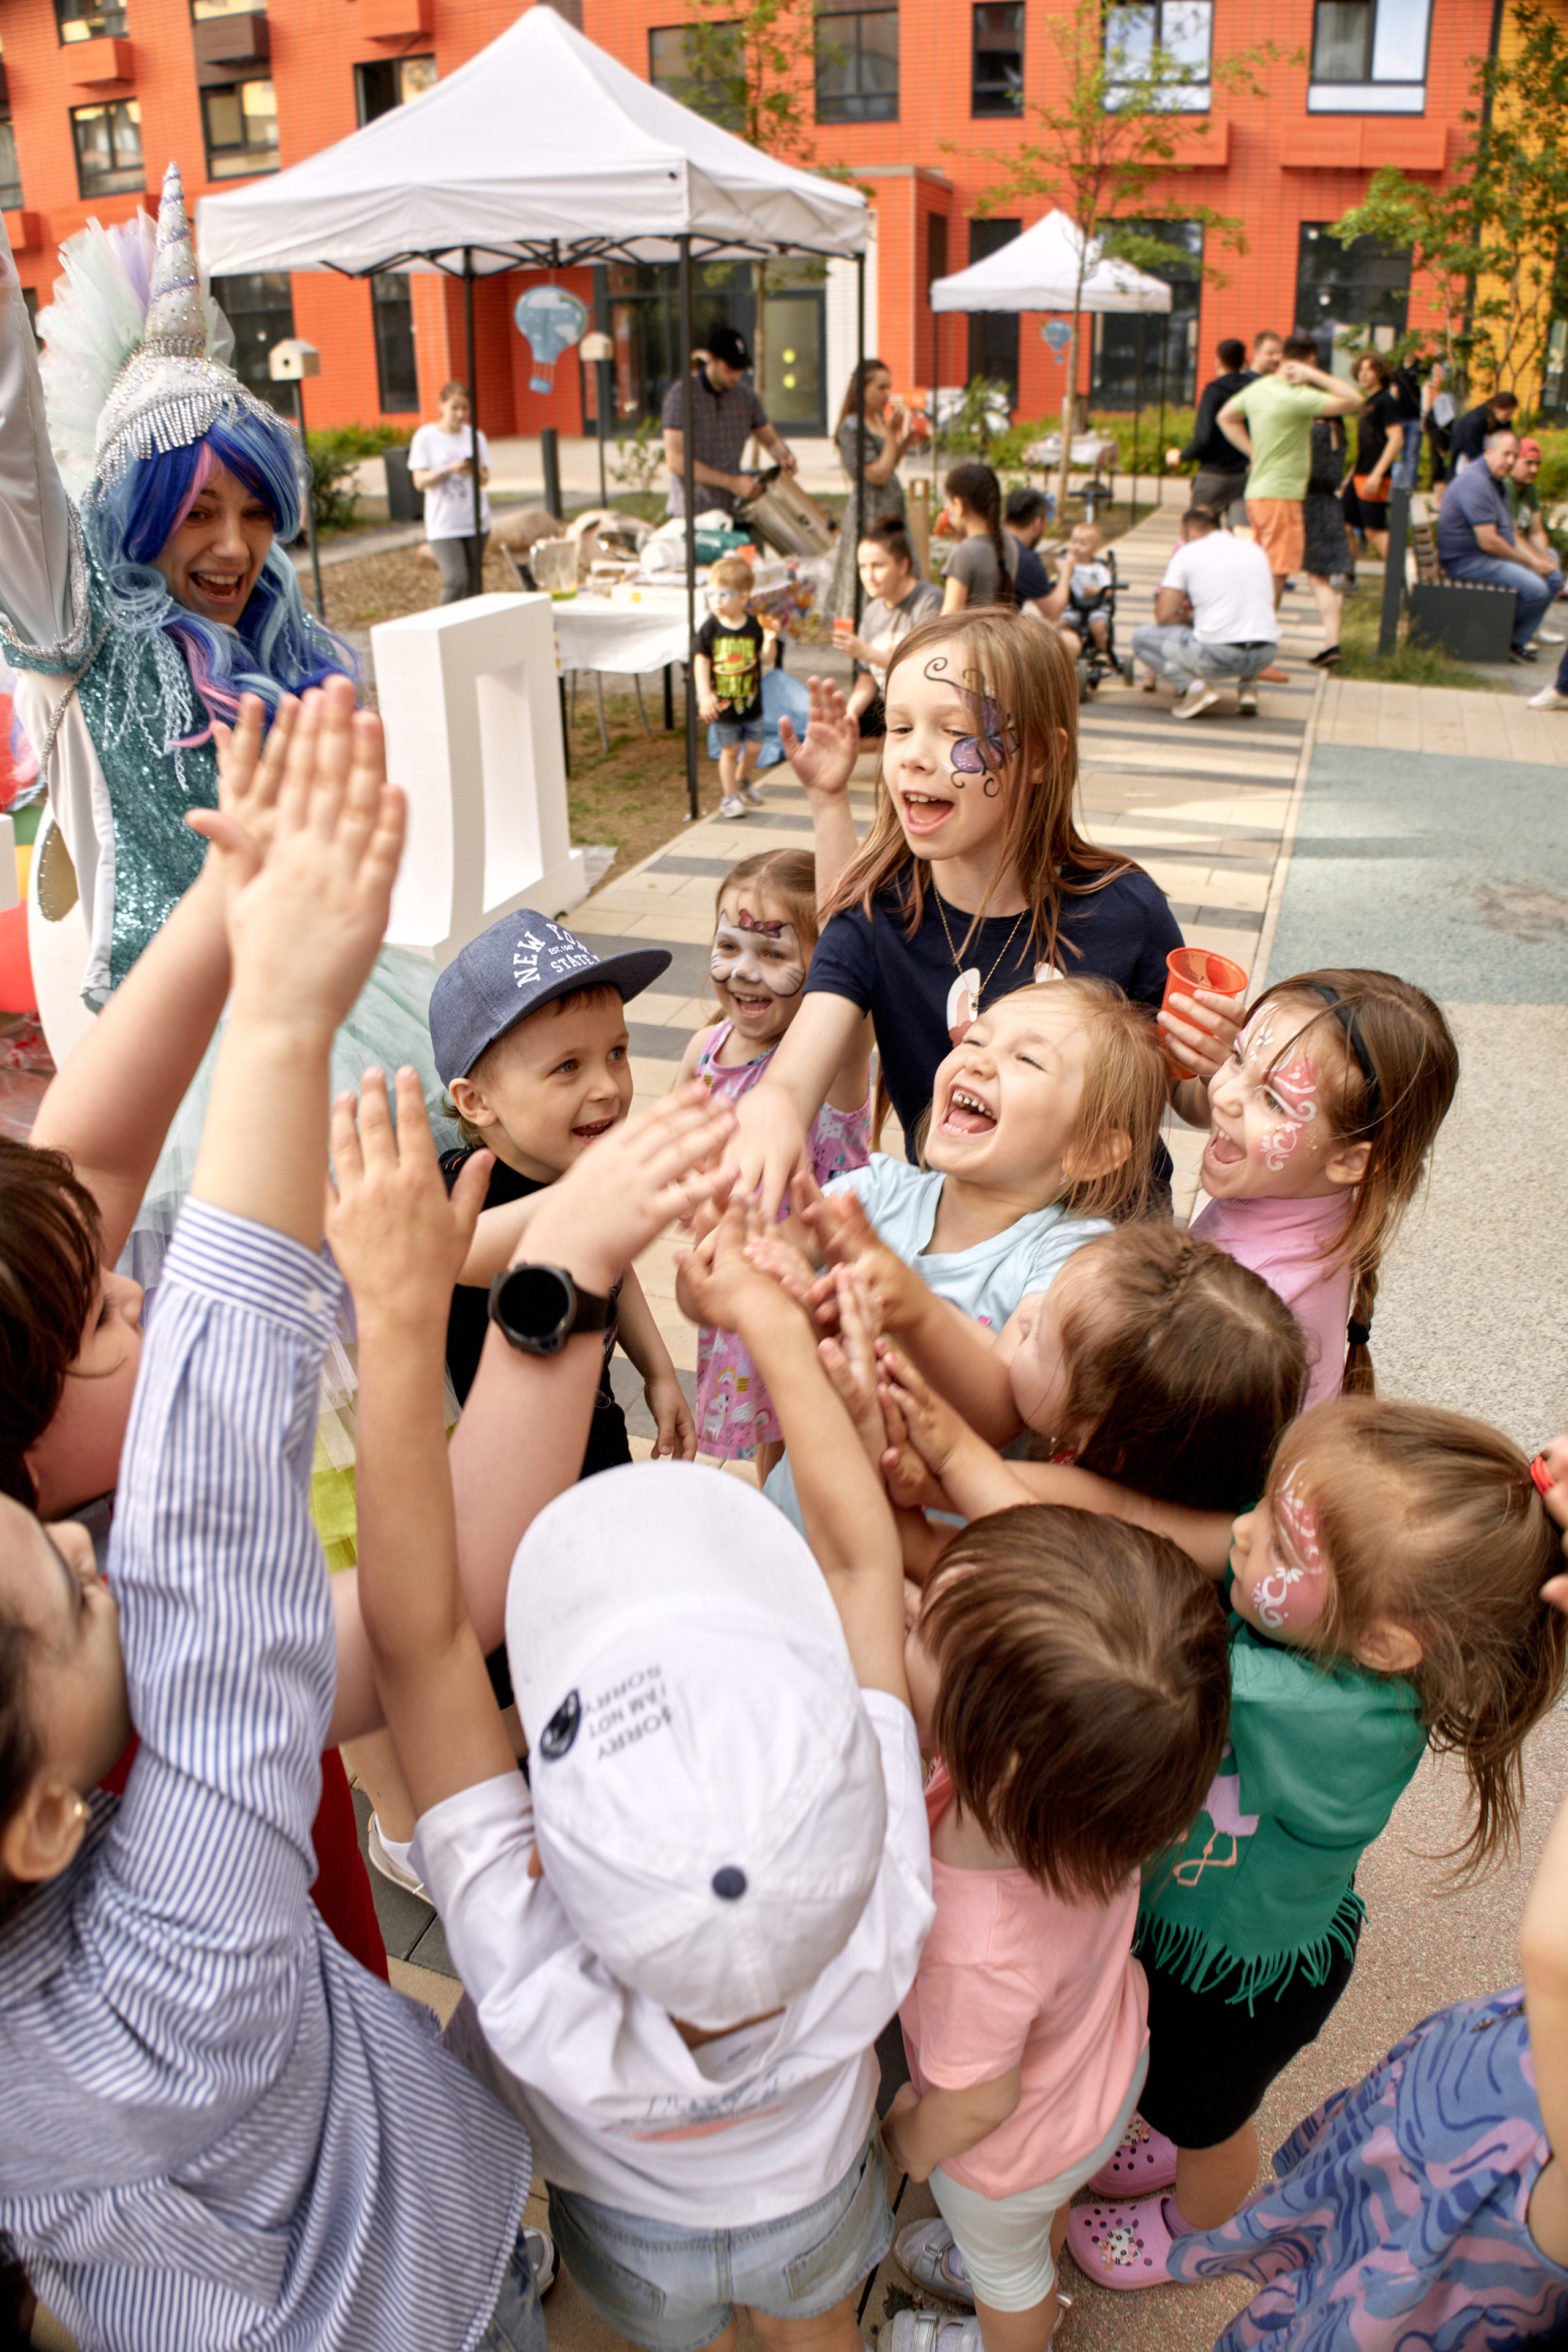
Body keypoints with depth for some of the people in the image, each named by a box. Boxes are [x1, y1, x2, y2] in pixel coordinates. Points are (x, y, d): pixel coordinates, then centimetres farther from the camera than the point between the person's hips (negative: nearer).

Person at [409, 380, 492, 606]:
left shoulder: (475, 437, 9)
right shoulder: (426, 437, -1)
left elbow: (485, 480, 10)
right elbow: (420, 481, -5)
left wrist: (476, 472, -13)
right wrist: (449, 469, -19)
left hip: (476, 521, 4)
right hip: (444, 525, -4)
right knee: (456, 581, -16)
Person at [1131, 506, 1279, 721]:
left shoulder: (1187, 553, 3)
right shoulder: (1256, 550, 18)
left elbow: (1164, 616, -3)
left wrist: (1188, 622, 19)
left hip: (1218, 657, -5)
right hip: (1266, 656, 5)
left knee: (1142, 637, 14)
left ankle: (1194, 685, -6)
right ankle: (1247, 685, 16)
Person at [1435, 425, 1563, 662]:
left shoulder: (1497, 482, 16)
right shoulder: (1476, 483, -19)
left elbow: (1511, 534, 19)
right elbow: (1488, 542, -24)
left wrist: (1539, 558, 1)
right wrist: (1531, 562, -14)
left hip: (1493, 556, 11)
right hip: (1468, 561, -11)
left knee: (1553, 577, 8)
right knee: (1535, 588, -23)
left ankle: (1518, 641, 10)